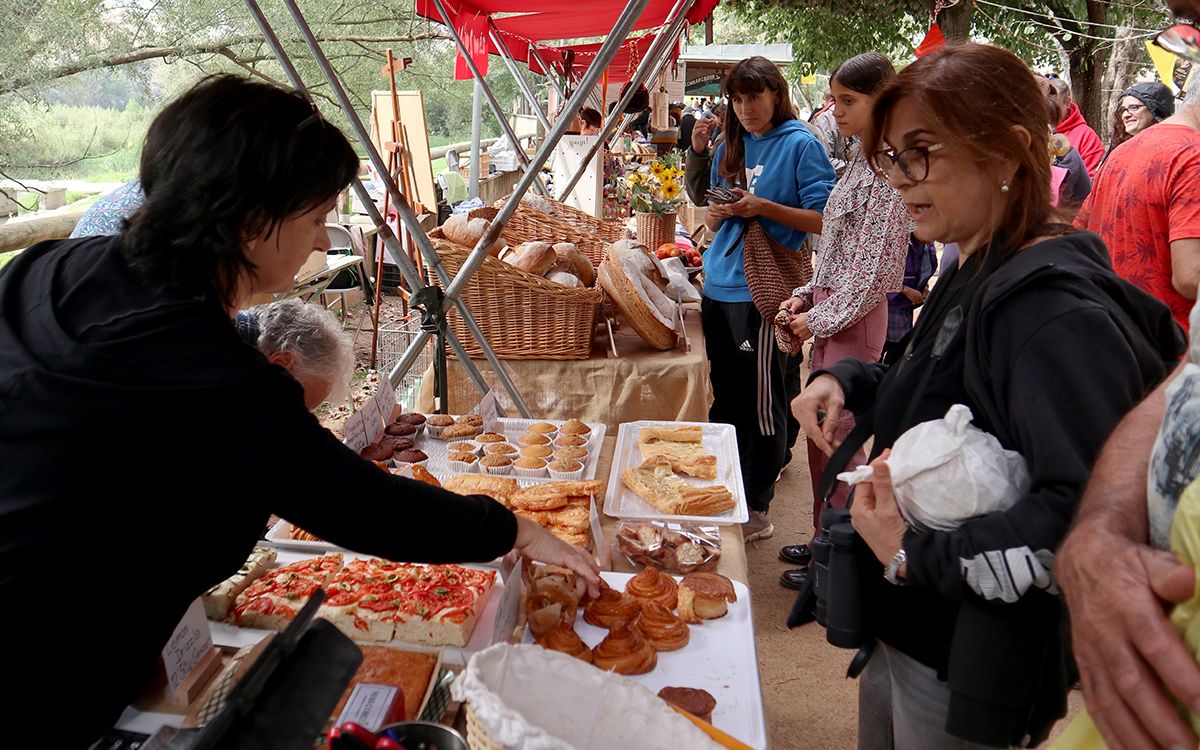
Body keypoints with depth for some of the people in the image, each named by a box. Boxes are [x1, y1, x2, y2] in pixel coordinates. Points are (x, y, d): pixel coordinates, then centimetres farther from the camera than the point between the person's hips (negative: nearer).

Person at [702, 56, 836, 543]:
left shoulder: (800, 144, -4)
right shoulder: (729, 148, 15)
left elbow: (826, 220, -10)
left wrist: (765, 207, -20)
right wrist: (716, 215, 0)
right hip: (719, 288, 7)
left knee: (761, 404, 0)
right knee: (725, 399, 14)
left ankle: (757, 511, 12)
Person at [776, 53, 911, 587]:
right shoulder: (861, 159, 14)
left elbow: (875, 266, -18)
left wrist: (823, 319, -13)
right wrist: (806, 296, 11)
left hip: (856, 317, -9)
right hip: (830, 310, 9)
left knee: (837, 433, -3)